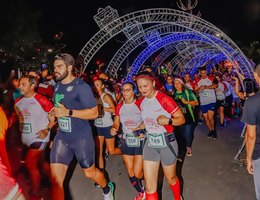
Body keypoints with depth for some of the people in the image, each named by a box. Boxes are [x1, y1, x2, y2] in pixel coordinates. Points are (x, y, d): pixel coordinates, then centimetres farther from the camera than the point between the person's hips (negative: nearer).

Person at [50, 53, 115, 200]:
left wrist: (68, 112, -23)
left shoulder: (81, 87, -15)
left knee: (89, 172, 15)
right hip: (62, 136, 6)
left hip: (82, 137, -6)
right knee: (55, 181, -2)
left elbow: (94, 113, -17)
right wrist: (54, 113, 5)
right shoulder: (58, 85, 9)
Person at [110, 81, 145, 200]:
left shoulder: (140, 105, -13)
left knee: (137, 173, -4)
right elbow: (116, 123, 6)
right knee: (130, 173, 10)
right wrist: (114, 128, -16)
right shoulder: (119, 107, 0)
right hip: (126, 141, 4)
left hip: (140, 141, -4)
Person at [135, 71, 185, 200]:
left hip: (166, 142, -4)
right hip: (150, 143, 4)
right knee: (149, 185, 2)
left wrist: (168, 121, -32)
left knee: (170, 178, 18)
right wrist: (136, 128, 4)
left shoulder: (164, 99, -18)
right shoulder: (142, 102, 2)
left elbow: (181, 119, -15)